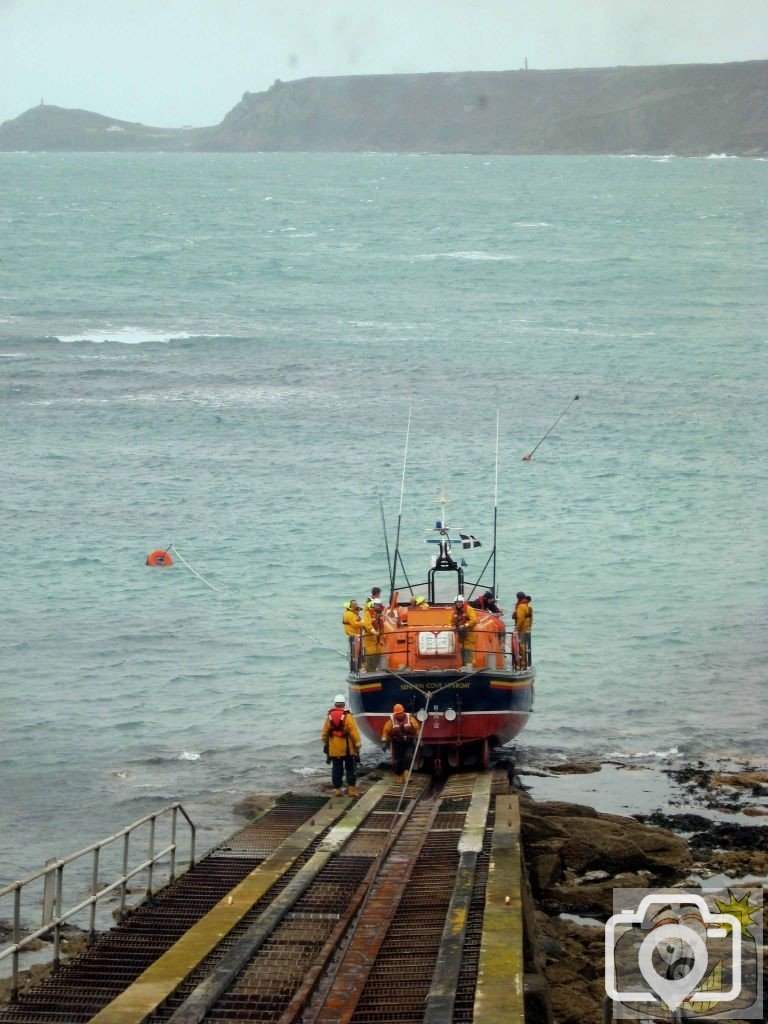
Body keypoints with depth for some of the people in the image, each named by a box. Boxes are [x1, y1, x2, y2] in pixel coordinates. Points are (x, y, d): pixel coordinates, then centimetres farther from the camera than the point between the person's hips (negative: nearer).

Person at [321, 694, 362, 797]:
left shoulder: (329, 716, 2)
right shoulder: (347, 716, -11)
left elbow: (324, 733, 5)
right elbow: (354, 732, -13)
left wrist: (325, 744, 16)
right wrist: (358, 744, -5)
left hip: (334, 749, 3)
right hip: (348, 748, -3)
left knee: (336, 769, 9)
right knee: (350, 769, 5)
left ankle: (337, 789, 8)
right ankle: (351, 789, 2)